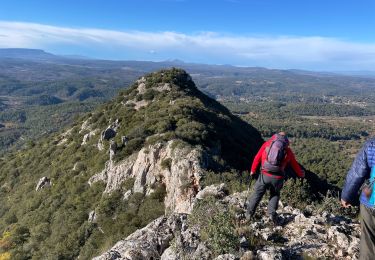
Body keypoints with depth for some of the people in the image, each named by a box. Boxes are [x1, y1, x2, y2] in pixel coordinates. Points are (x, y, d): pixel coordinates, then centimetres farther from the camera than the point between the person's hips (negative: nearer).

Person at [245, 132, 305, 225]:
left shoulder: (267, 143, 9)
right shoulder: (288, 150, 12)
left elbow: (257, 157, 8)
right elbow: (295, 165, 22)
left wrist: (253, 170, 19)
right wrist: (301, 174, 41)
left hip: (265, 175, -1)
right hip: (278, 177, 1)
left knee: (257, 194, 15)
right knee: (275, 194, 25)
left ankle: (249, 213, 18)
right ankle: (272, 213, 11)